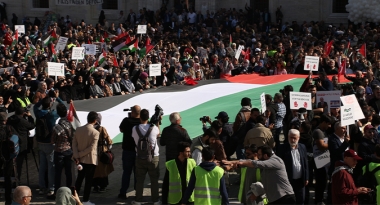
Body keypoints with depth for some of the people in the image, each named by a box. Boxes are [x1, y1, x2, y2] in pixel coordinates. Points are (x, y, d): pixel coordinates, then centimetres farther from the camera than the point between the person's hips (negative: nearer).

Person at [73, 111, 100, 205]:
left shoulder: (78, 129, -1)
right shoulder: (95, 132, -17)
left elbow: (74, 144, -4)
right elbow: (91, 148, -19)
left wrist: (76, 156, -7)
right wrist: (80, 155, -11)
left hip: (80, 159, 5)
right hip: (90, 160, -5)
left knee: (79, 178, 17)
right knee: (88, 180, 4)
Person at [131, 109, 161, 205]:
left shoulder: (135, 129, -8)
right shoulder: (153, 128, -10)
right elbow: (158, 134, 10)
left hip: (140, 157, 1)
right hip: (153, 157, -1)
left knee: (139, 179, 8)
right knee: (154, 179, 8)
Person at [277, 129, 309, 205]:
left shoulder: (302, 147, 4)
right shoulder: (282, 148, -9)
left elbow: (305, 163, 8)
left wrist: (306, 178, 6)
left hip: (300, 180, 4)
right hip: (288, 180, -4)